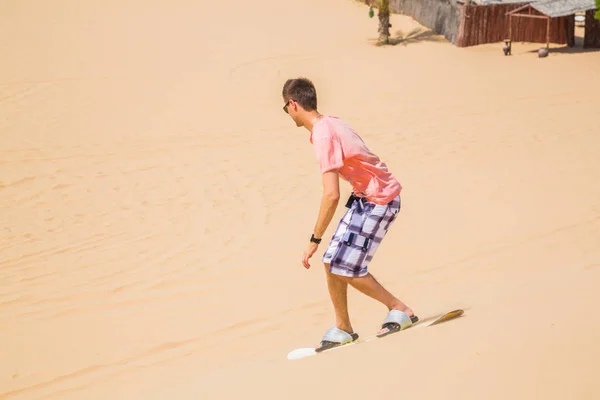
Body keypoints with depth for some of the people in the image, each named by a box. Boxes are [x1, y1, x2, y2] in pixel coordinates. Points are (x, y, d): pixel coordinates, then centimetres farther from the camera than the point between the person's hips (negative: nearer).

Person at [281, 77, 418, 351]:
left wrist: (315, 240, -24)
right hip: (364, 197, 9)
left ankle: (400, 310, 7)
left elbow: (331, 195, -30)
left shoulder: (323, 136, -25)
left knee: (345, 268, -7)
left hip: (378, 201, -9)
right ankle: (343, 328, 17)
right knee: (332, 263, 7)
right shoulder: (330, 124, 5)